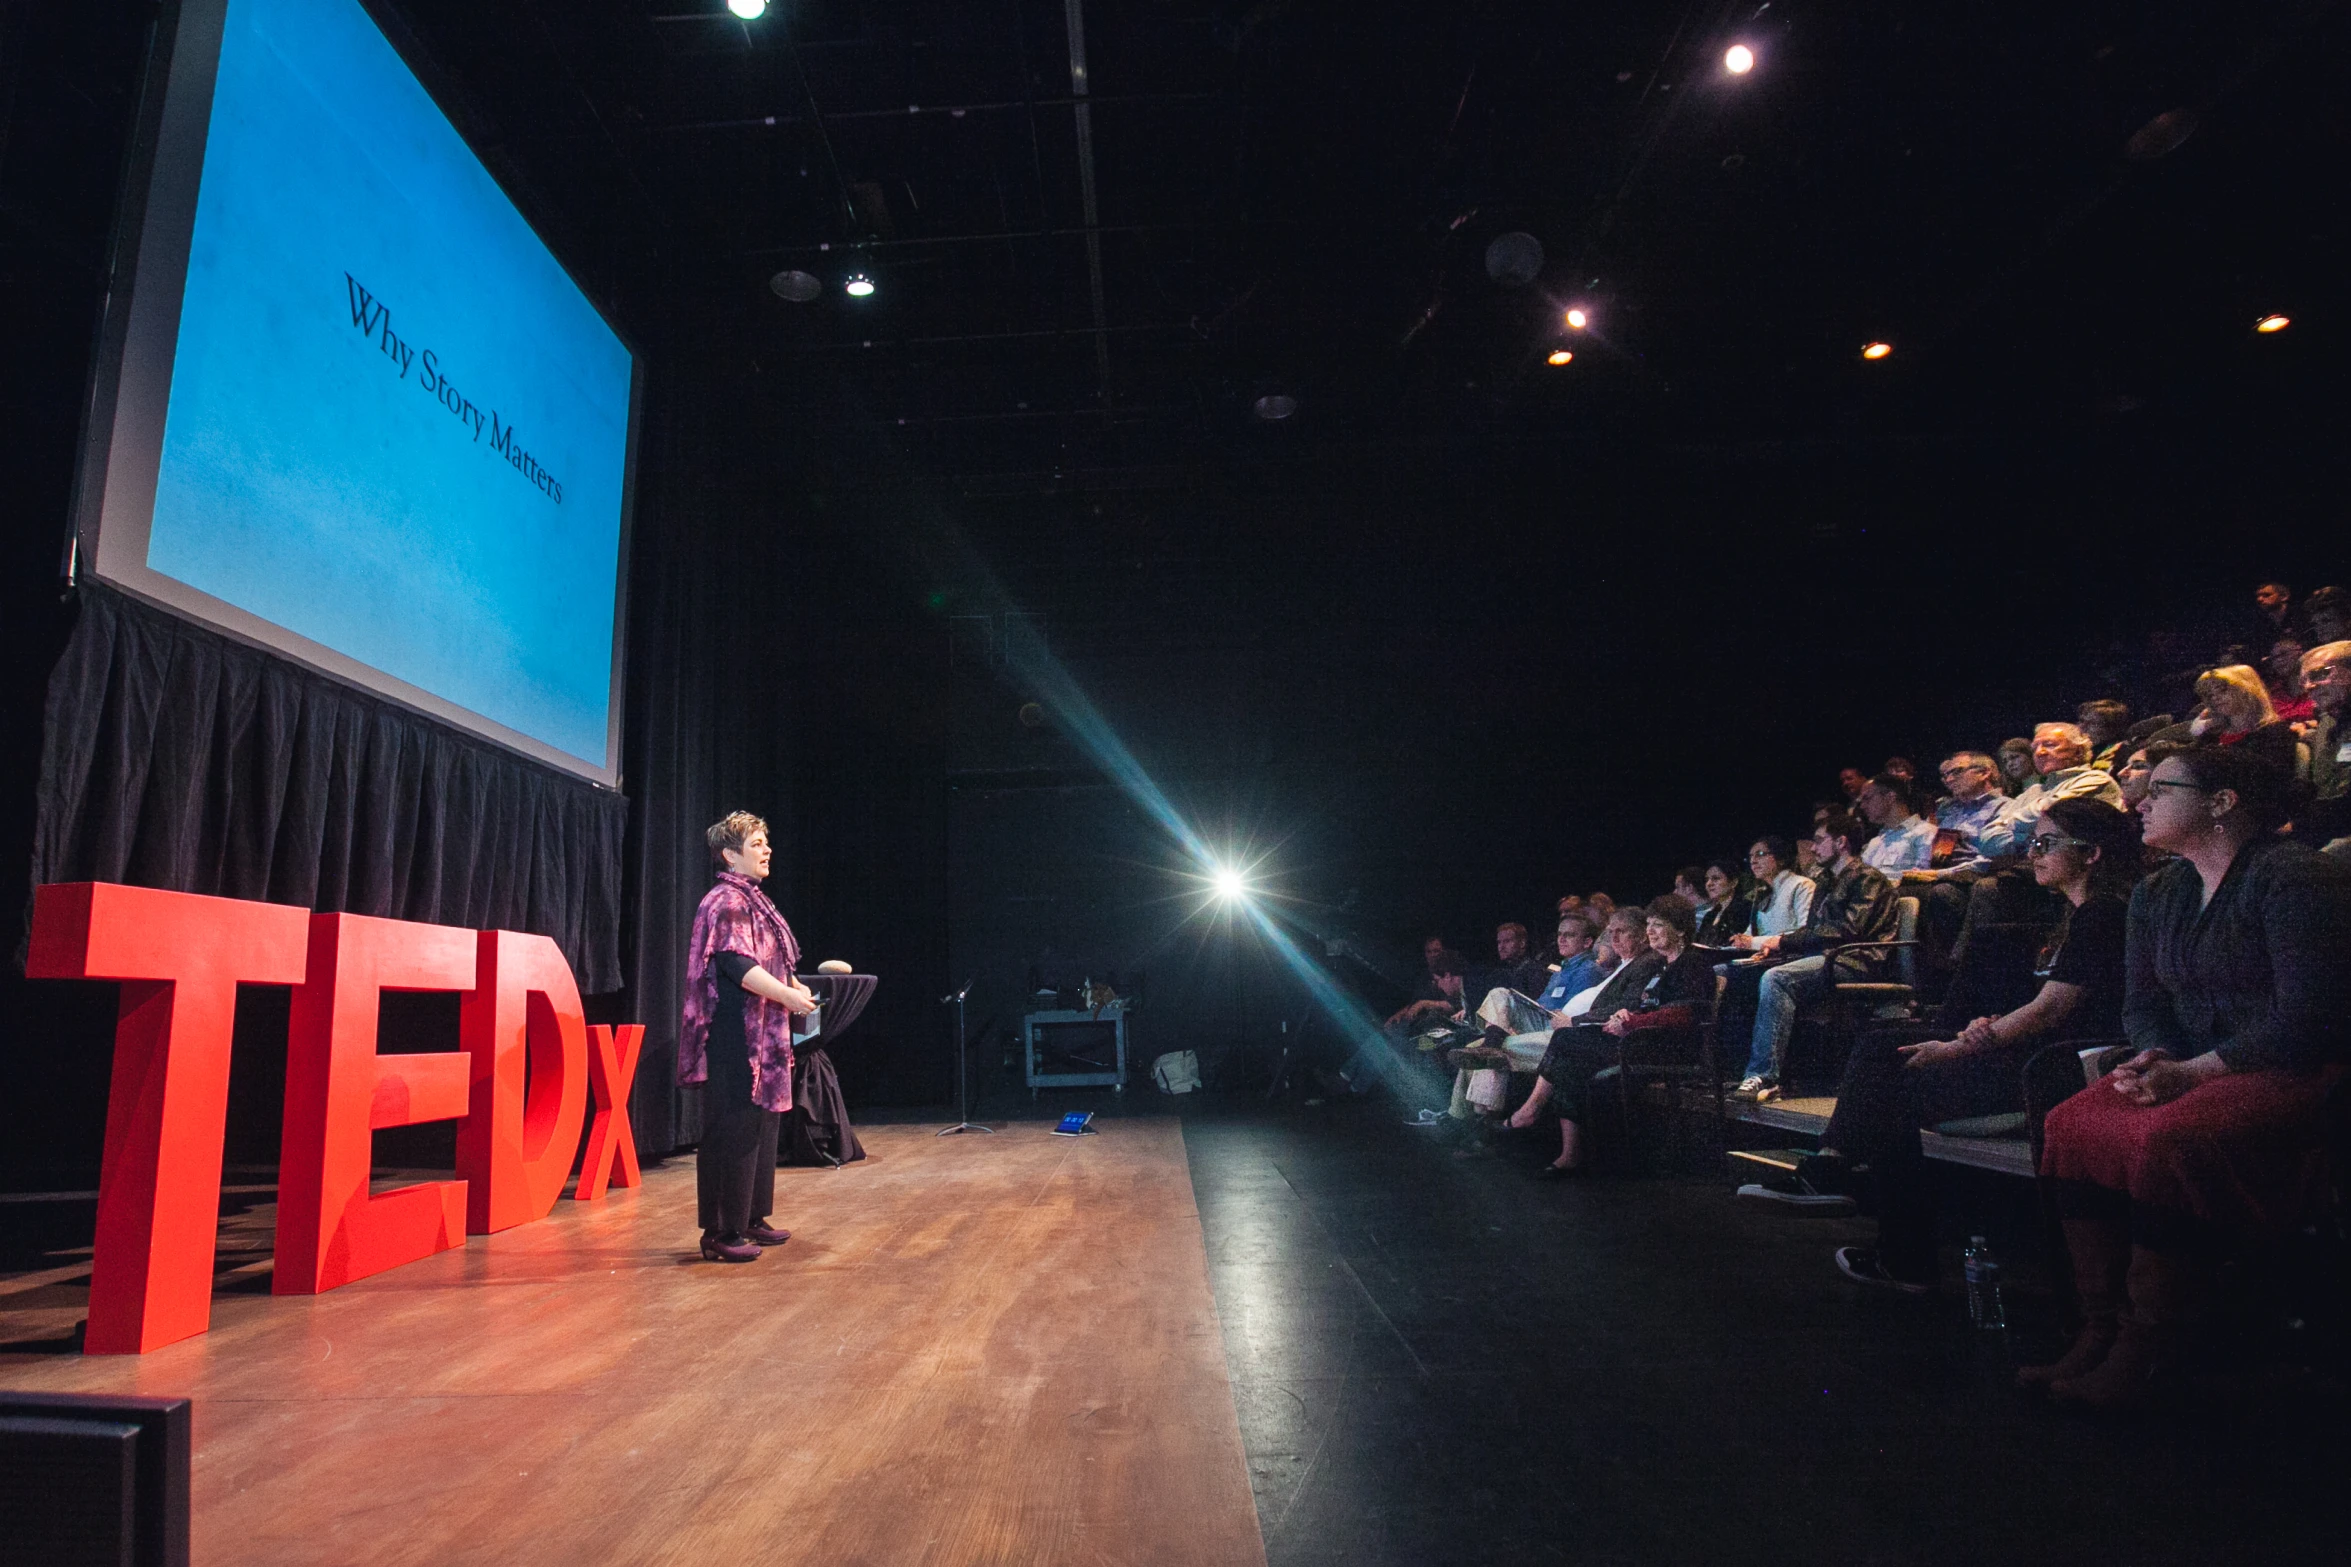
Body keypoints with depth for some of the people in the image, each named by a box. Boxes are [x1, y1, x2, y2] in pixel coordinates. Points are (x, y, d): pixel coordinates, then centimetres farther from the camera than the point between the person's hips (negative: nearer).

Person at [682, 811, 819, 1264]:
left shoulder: (752, 900, 18)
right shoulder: (726, 903, -13)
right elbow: (738, 964, -24)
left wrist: (799, 988, 11)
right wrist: (790, 997, -25)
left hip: (761, 1039, 10)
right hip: (735, 1040, -10)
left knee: (761, 1125, 15)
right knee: (732, 1132, -5)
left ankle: (751, 1219, 25)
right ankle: (721, 1233, 2)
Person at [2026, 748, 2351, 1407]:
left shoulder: (2294, 876, -11)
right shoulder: (2156, 894, 14)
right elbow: (2142, 1002, 14)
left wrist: (2192, 1071, -20)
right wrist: (2158, 1059, -8)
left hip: (2296, 1071, -8)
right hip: (2189, 1067, 8)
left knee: (2163, 1140, -34)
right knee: (2070, 1125, -18)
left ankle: (2144, 1353, -21)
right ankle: (2101, 1331, -13)